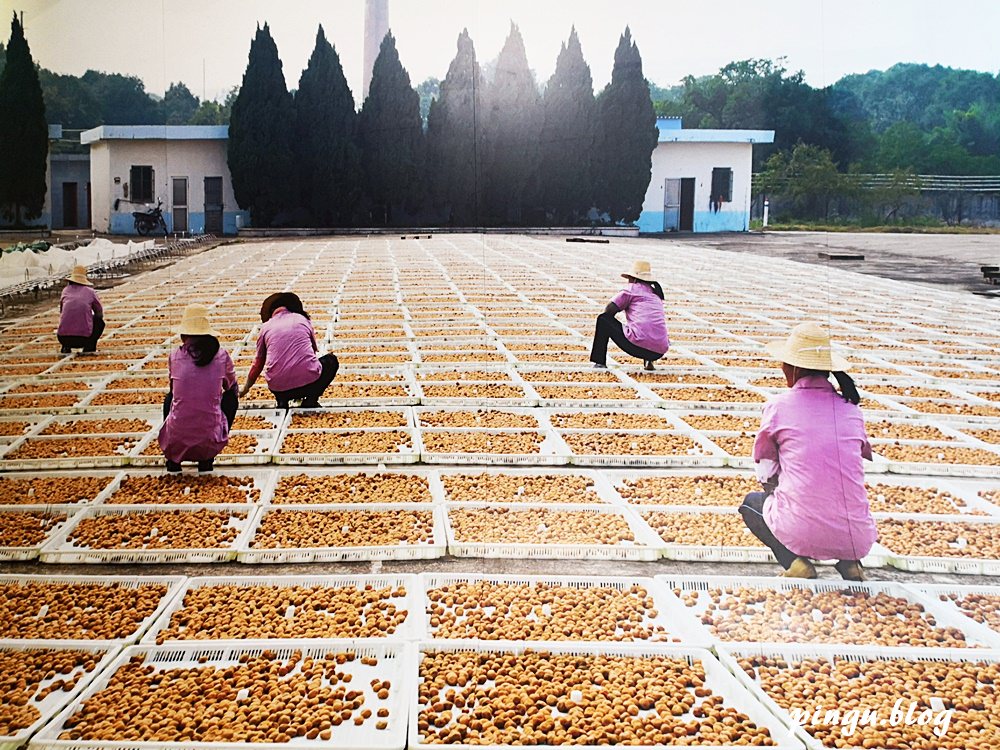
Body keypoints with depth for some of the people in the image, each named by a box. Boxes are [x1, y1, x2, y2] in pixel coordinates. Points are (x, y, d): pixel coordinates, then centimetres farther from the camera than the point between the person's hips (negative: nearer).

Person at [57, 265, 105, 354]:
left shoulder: (66, 290, 15)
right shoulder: (89, 291, 10)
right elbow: (100, 313, 21)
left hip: (63, 338, 3)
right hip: (84, 338, -3)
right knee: (100, 321, 26)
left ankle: (66, 347, 14)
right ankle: (89, 346, 9)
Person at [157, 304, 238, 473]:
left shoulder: (174, 356, 0)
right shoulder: (222, 355, -2)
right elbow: (232, 387, 18)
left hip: (176, 440, 2)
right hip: (210, 441, -2)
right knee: (231, 397, 25)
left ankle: (173, 459, 24)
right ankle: (206, 460, 18)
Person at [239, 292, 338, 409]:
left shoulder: (266, 327, 13)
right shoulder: (303, 319, 14)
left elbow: (258, 363, 23)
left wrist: (245, 388, 40)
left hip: (278, 389, 2)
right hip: (309, 382, -2)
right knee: (331, 360, 27)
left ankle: (282, 401, 9)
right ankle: (310, 400, 7)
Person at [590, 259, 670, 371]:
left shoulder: (632, 288, 6)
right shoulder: (656, 293, 23)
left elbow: (609, 310, 4)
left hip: (639, 345, -6)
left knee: (603, 319, 12)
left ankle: (600, 362, 10)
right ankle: (649, 360, 16)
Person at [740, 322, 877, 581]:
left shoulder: (779, 406, 0)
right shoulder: (851, 408, 8)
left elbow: (766, 475, 8)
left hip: (801, 532, -4)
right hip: (857, 538, 4)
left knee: (752, 502, 29)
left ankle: (795, 561, 3)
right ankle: (849, 563, 12)